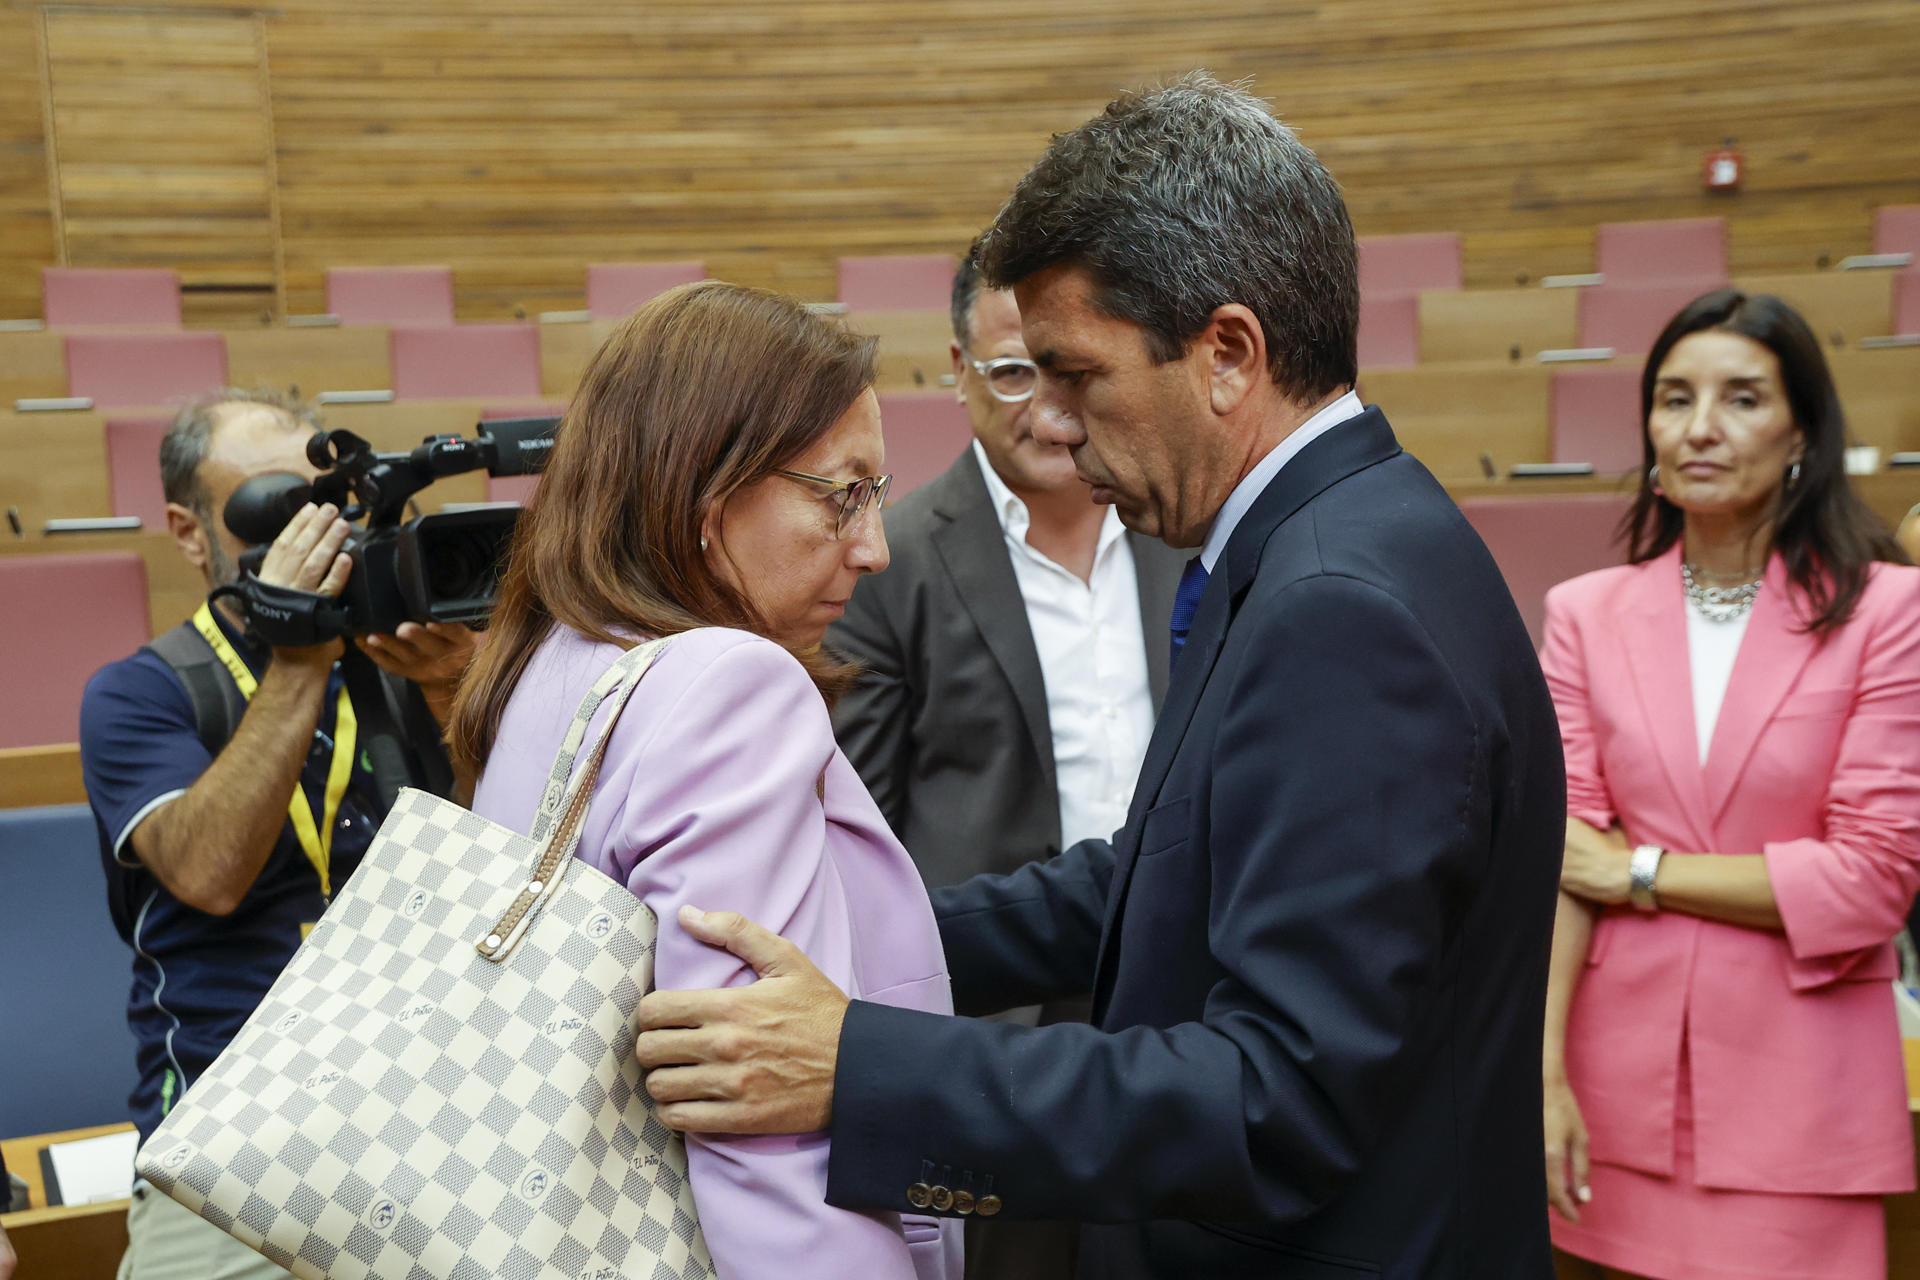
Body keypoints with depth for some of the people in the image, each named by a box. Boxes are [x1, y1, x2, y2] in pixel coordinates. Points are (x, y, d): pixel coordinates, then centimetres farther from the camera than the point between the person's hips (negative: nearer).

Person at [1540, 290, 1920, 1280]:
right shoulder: (1586, 614, 4)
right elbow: (1560, 855, -1)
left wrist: (1643, 873, -7)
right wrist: (1546, 1068, -10)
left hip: (1798, 1081, -2)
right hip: (1623, 1066, 2)